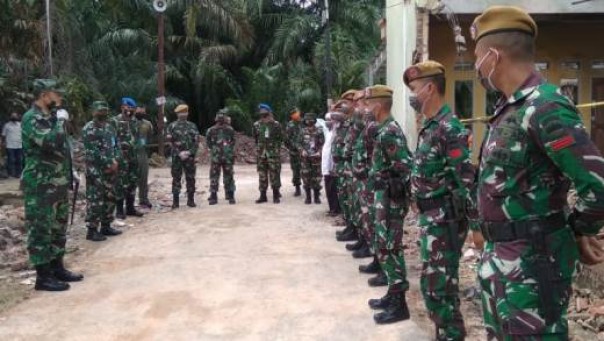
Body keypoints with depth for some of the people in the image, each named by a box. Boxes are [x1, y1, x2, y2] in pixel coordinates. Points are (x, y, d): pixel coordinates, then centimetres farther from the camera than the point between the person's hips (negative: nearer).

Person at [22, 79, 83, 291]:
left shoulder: (51, 117, 15)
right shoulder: (31, 119, -14)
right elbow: (51, 143, -29)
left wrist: (69, 173, 18)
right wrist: (61, 122, -16)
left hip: (58, 184, 9)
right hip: (41, 186, -9)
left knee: (58, 228, 15)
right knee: (41, 230, -2)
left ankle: (58, 268, 25)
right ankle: (43, 276, 5)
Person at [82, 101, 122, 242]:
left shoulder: (109, 127, 15)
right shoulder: (89, 129, -10)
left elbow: (115, 145, 15)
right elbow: (93, 152, -17)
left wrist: (115, 161, -3)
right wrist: (108, 163, -15)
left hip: (110, 169, 8)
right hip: (96, 171, -8)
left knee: (110, 198, 12)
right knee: (95, 200, -6)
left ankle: (106, 226, 23)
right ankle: (92, 230, 0)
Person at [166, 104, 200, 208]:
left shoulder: (192, 126, 10)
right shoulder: (172, 126, 4)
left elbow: (196, 141, 4)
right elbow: (170, 141, -2)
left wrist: (189, 152, -10)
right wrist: (179, 153, -12)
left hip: (190, 156, 2)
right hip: (176, 156, -2)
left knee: (191, 178, 4)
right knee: (176, 178, 0)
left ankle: (191, 200, 12)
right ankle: (175, 201, 5)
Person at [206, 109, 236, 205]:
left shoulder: (230, 130, 3)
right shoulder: (211, 130, 1)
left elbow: (233, 142, 10)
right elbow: (208, 143, 9)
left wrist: (228, 150, 1)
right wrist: (214, 149, 2)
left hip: (228, 157, 0)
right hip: (215, 158, 0)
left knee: (229, 177, 4)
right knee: (214, 177, 1)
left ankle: (230, 196, 11)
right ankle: (213, 197, 7)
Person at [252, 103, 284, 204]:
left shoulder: (275, 125, -4)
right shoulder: (257, 125, 3)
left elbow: (280, 138, 3)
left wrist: (276, 147, 1)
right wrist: (259, 147, 10)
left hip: (273, 154, -3)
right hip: (261, 154, 3)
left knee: (274, 174, -2)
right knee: (262, 175, 7)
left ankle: (276, 195, 8)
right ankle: (263, 196, 15)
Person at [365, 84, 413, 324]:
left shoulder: (389, 132, -18)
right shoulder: (384, 129, 13)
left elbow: (405, 167, -24)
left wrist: (395, 197, -18)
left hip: (390, 198, -10)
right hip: (383, 196, 10)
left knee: (390, 248, -4)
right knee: (384, 247, 16)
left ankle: (399, 305, 5)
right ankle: (393, 294, 27)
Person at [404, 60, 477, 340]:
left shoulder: (450, 129, -18)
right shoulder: (429, 126, 12)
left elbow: (468, 179, -21)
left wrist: (477, 223, -22)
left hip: (444, 220, -9)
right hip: (430, 217, 10)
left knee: (436, 286, -4)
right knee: (440, 283, 17)